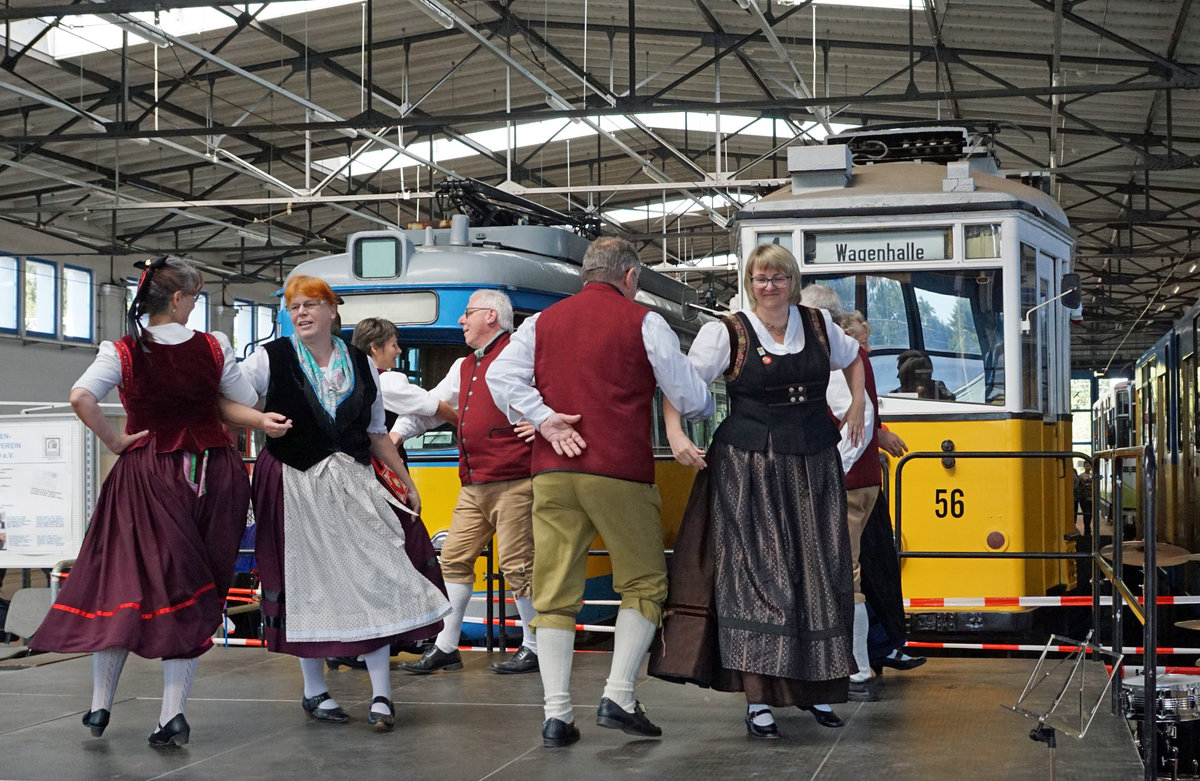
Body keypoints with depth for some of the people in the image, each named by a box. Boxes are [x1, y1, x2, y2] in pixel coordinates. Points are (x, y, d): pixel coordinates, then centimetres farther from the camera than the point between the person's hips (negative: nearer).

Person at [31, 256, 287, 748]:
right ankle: (173, 712, -1)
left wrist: (114, 441, -10)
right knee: (190, 594, 5)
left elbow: (81, 397, -20)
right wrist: (264, 423, 20)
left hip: (147, 473, -1)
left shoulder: (123, 353, -6)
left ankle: (100, 706, 11)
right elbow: (245, 407, 2)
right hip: (212, 474, 1)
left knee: (121, 579, 9)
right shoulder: (214, 348, -1)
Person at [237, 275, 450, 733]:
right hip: (295, 484, -2)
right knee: (306, 583, 3)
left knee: (374, 575, -6)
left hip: (353, 482, 2)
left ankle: (381, 694, -1)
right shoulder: (272, 359, -1)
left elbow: (376, 432, 17)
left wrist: (406, 481, 19)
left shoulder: (360, 365, 10)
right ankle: (315, 692, 17)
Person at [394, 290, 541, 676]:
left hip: (513, 481, -9)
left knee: (516, 563, -6)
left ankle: (534, 648, 4)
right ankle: (445, 648, 14)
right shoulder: (463, 368, 23)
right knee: (455, 558, 8)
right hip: (473, 486, 9)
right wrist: (396, 433, 23)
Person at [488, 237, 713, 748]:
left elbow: (500, 375, 1)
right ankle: (618, 697, 0)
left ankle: (557, 714, 0)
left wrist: (543, 418, -4)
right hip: (620, 474, -3)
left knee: (555, 594, 5)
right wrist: (707, 406, 26)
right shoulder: (642, 323, 3)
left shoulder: (543, 322, 15)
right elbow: (691, 399, 5)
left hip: (553, 471, 4)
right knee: (643, 585, 10)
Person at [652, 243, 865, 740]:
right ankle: (758, 698, -2)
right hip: (750, 469, -4)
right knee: (757, 573, -6)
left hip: (813, 466, 5)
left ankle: (814, 688, 21)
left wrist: (857, 405, 19)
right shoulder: (727, 333, -4)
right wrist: (676, 435, -22)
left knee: (819, 572, 8)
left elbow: (852, 358, 29)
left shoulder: (818, 325, 9)